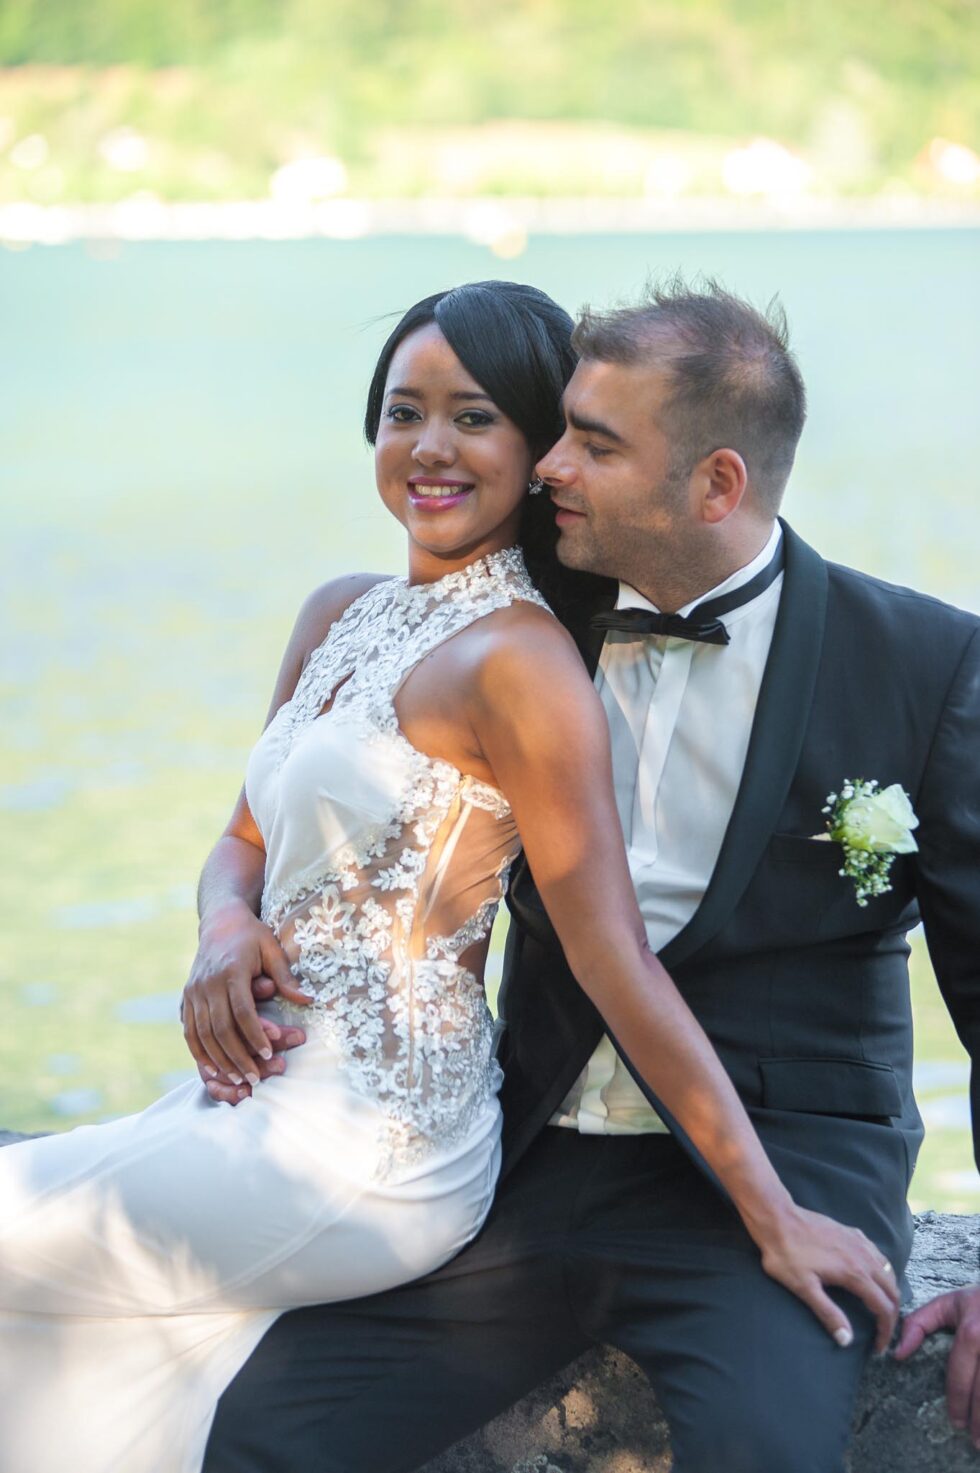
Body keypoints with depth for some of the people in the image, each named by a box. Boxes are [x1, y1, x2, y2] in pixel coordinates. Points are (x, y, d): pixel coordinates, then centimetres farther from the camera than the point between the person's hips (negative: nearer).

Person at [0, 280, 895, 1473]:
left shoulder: (516, 660, -18)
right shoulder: (339, 617, 9)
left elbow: (619, 967, -19)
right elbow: (249, 840, 19)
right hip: (268, 1091, 8)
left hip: (363, 1154, -8)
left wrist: (773, 1217, -20)